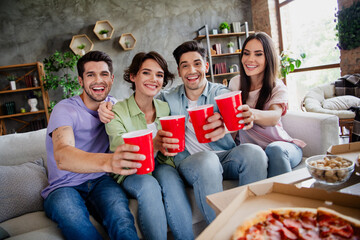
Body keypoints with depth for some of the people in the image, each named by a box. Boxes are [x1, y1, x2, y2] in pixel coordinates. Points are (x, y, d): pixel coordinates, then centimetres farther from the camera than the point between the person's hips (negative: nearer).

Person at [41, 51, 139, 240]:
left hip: (100, 182, 2)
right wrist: (107, 161, -52)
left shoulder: (113, 106, 6)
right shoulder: (65, 109, -11)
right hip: (64, 187, -2)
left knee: (118, 210, -32)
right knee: (70, 212, -36)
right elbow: (62, 157, -31)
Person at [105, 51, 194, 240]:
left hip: (161, 167, 2)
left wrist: (169, 146, -11)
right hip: (130, 173, -2)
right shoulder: (116, 111, -8)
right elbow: (121, 149, -26)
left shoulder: (165, 108, 3)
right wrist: (153, 145, -46)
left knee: (169, 176, -31)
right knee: (149, 185, -33)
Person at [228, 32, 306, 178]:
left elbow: (274, 117, -30)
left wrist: (253, 114, -51)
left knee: (274, 150, -35)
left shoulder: (278, 87, -7)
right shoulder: (235, 83, 2)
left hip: (281, 146, -1)